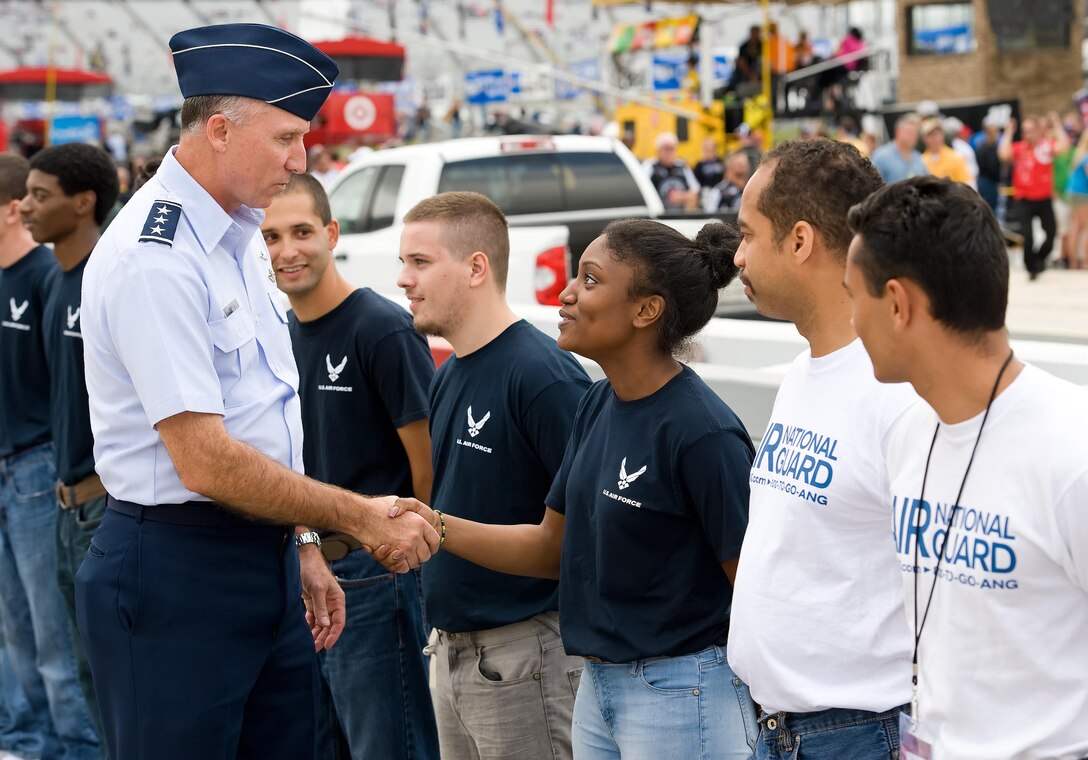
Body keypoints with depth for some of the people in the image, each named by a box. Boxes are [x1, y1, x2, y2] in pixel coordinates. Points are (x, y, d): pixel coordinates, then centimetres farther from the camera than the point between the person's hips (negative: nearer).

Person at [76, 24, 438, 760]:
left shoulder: (241, 237, 10)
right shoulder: (154, 258, -19)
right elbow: (207, 462, -22)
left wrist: (302, 544, 16)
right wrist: (360, 518, -15)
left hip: (266, 559, 9)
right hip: (177, 577, -9)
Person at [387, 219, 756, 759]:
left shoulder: (702, 432, -20)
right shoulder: (598, 405, 5)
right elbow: (554, 547, 11)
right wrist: (436, 526, 0)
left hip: (677, 696, -8)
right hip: (597, 687, 8)